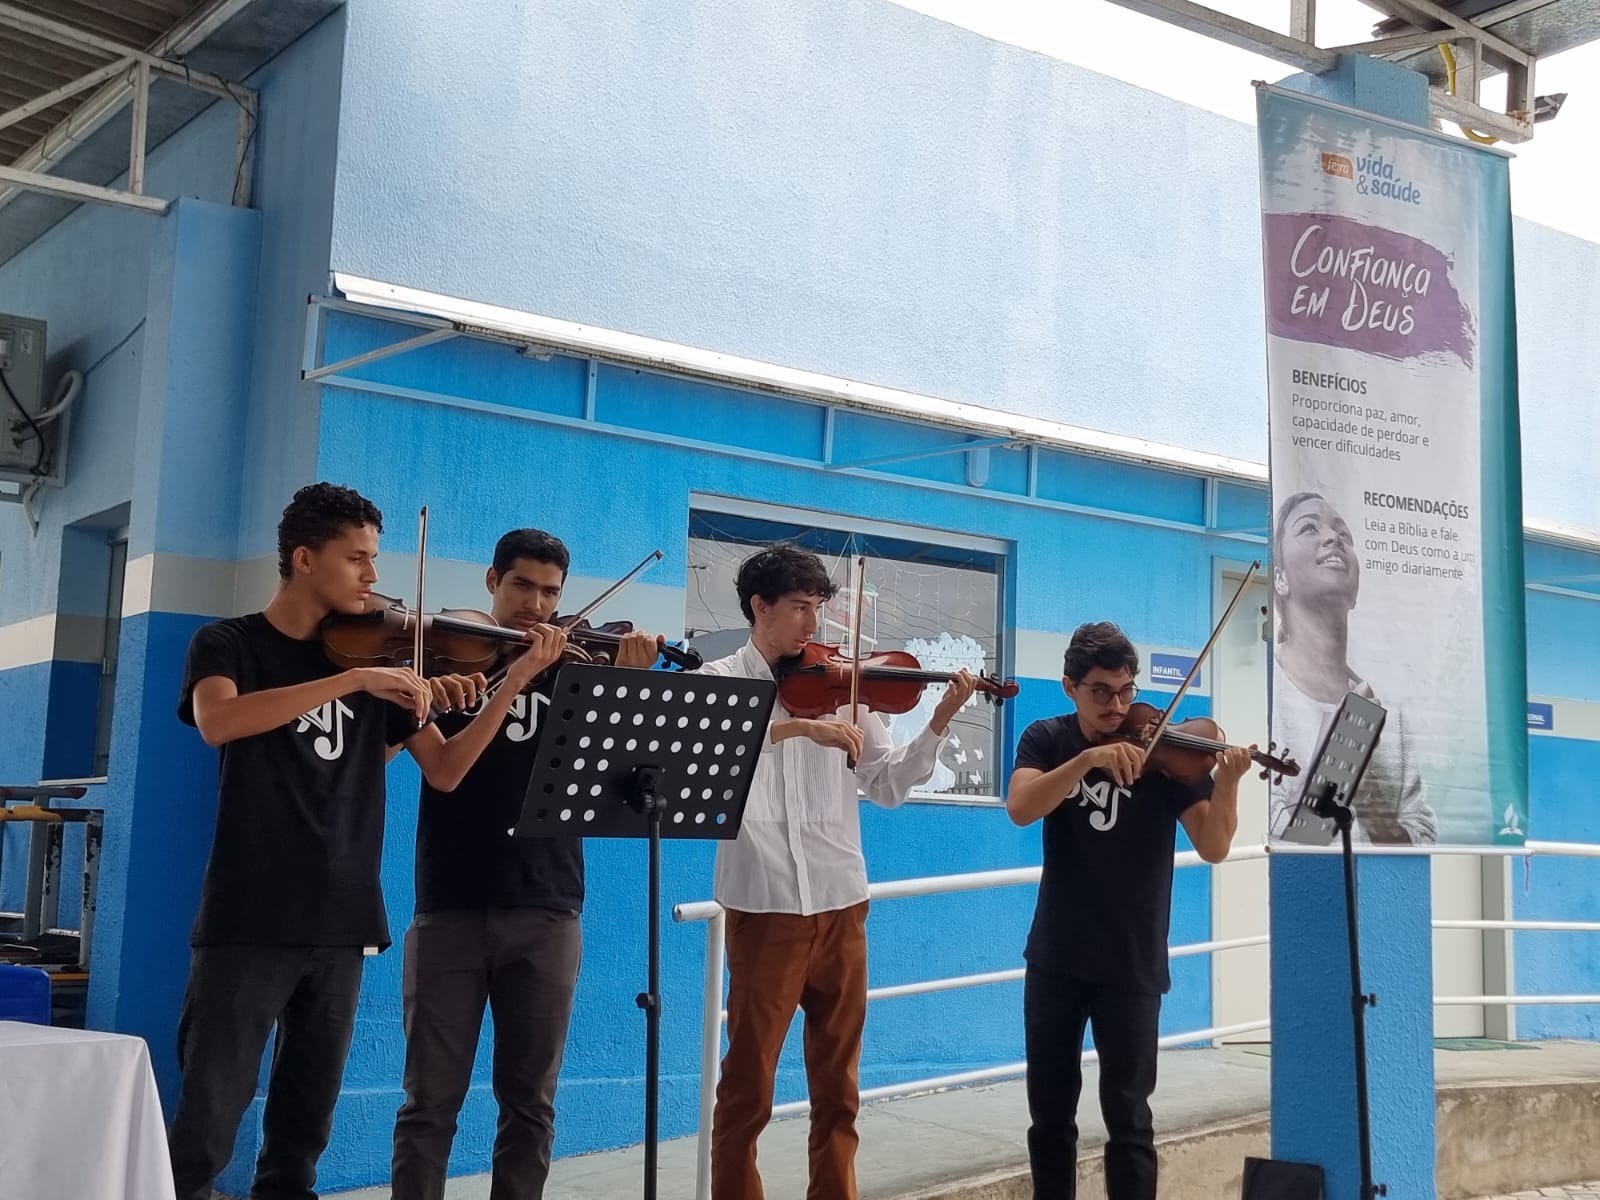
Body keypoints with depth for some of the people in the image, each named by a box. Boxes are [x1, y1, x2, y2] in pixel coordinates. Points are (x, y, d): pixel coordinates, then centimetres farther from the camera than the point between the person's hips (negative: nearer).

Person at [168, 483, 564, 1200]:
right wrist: (354, 679, -26)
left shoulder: (378, 660, 11)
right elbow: (217, 722, -22)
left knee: (303, 1132, 11)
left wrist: (515, 683, -4)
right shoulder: (230, 644, 0)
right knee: (203, 1129, -6)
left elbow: (444, 770, 7)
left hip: (341, 925, 4)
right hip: (247, 922, -4)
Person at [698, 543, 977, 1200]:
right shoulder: (720, 680, 0)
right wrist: (798, 726, -30)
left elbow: (888, 785, 8)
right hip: (764, 904, -4)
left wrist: (939, 723, -5)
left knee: (837, 1083, 12)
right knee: (747, 1083, 3)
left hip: (840, 903, 4)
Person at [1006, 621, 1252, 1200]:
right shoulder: (1047, 739, 0)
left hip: (1131, 962, -2)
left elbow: (1212, 847, -14)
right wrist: (1089, 758, -32)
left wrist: (1226, 784, -32)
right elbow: (1020, 809, -20)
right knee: (1049, 1111, 12)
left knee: (1127, 1116, -2)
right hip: (1055, 956, 3)